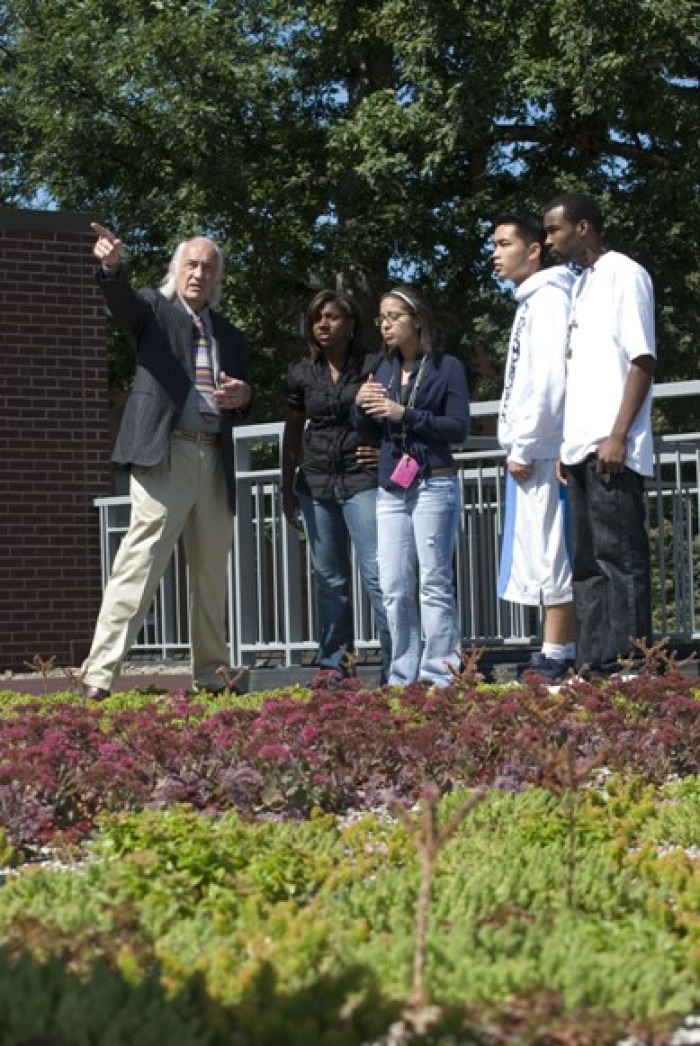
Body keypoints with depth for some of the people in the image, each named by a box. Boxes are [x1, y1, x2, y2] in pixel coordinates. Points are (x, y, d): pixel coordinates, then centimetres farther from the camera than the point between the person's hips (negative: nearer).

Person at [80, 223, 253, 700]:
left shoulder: (230, 335, 20)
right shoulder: (155, 309, 6)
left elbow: (242, 406, 24)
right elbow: (121, 300, -17)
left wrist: (242, 396, -1)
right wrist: (112, 265, -39)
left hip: (215, 461, 6)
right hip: (165, 455, -6)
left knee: (212, 573, 11)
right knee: (141, 562, -15)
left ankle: (212, 675, 21)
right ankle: (99, 675, -18)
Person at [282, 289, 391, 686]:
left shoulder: (374, 367, -2)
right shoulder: (302, 375, 9)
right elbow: (293, 433, 16)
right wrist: (288, 488, 15)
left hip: (362, 479, -4)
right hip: (316, 484, 4)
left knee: (378, 573, -12)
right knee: (330, 578, 9)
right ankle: (334, 664, 15)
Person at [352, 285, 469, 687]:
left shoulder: (446, 368, -1)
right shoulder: (384, 372, 15)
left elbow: (459, 427, -9)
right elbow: (372, 434, 18)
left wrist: (404, 414, -15)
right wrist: (361, 407, -2)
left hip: (434, 485, -6)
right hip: (391, 488, 6)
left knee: (434, 582, -5)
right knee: (395, 587, 3)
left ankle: (439, 676, -3)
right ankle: (404, 677, 9)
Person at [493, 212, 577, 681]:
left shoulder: (549, 296, -10)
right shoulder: (531, 301, 20)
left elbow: (551, 378, -19)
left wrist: (525, 448, -17)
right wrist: (519, 446, 14)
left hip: (541, 450, -10)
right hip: (529, 451, 10)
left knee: (550, 555, -9)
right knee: (543, 555, 10)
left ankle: (556, 660, -8)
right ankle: (557, 656, 13)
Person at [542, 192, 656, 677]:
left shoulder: (624, 274, -4)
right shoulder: (582, 283, 20)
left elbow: (643, 360, -11)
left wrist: (618, 435, -18)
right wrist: (568, 443, 15)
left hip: (612, 447, -9)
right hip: (582, 446, 9)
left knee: (621, 558, -9)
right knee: (589, 562, 9)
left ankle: (629, 669, -9)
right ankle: (595, 668, 12)